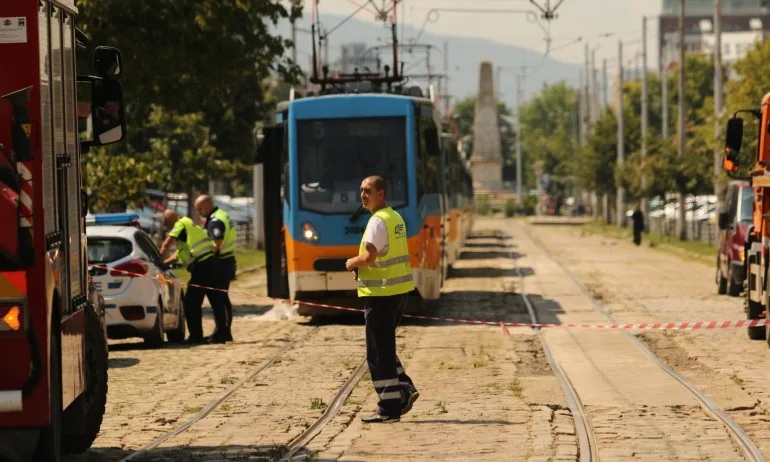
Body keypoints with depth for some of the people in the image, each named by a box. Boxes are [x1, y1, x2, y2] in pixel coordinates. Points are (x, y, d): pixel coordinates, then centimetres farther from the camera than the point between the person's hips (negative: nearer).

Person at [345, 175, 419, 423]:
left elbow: (369, 256, -23)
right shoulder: (396, 218, 15)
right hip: (399, 290, 10)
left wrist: (352, 263, -3)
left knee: (379, 353, -3)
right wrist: (361, 266, 10)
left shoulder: (378, 221, -15)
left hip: (381, 293, -9)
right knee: (385, 348, 19)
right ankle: (404, 390, 12)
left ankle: (389, 407, -1)